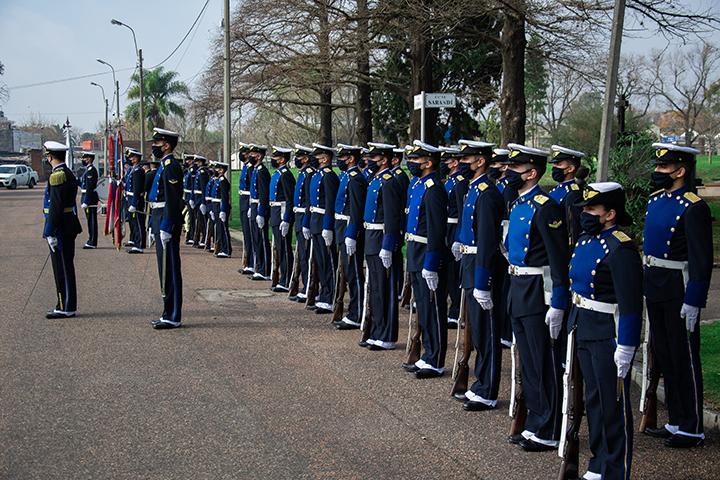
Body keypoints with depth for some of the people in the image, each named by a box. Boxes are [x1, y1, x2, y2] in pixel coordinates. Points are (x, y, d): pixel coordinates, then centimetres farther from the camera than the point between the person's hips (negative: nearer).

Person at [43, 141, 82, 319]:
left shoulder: (57, 175, -16)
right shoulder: (69, 174, 14)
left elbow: (56, 206, -21)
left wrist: (50, 233, -20)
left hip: (60, 229, -10)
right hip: (69, 228, 10)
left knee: (62, 269, -4)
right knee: (66, 268, 14)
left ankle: (66, 308, 0)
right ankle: (66, 305, 21)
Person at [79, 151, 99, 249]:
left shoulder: (91, 170, -17)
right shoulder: (88, 169, 16)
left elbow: (89, 188, -21)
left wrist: (86, 202, -23)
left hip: (90, 198, -10)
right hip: (89, 198, 10)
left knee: (92, 221, -6)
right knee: (90, 221, 14)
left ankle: (92, 243, -3)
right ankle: (91, 241, 20)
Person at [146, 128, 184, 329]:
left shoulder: (171, 167, -15)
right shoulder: (164, 166, 17)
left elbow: (172, 201, -21)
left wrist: (165, 228, -23)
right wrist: (154, 226, 23)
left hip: (167, 222, -11)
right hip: (160, 220, 11)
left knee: (170, 270, -6)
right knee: (166, 270, 13)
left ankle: (173, 318, -2)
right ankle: (169, 314, 19)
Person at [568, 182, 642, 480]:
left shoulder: (620, 249, -19)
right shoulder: (585, 241, 8)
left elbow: (631, 304, -21)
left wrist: (625, 348, -21)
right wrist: (575, 326, 21)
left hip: (609, 335, -9)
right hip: (583, 330, 9)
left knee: (613, 405, 2)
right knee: (593, 399, 18)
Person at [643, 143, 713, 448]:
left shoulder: (694, 208, -17)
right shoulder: (656, 199, 9)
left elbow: (702, 260, -18)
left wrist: (693, 301, -20)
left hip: (679, 291, -9)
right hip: (655, 289, 9)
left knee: (684, 359, 0)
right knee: (664, 355, 15)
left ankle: (692, 429, 11)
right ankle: (676, 422, 27)